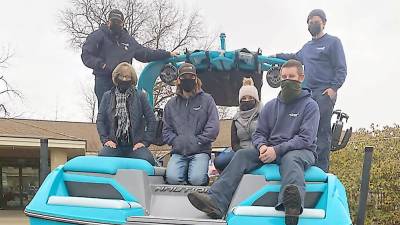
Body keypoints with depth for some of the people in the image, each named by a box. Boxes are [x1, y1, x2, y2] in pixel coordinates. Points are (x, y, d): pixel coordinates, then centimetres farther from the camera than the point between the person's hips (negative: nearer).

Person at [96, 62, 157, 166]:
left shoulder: (140, 96, 9)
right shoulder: (107, 96, 13)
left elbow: (151, 120, 7)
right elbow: (100, 120, 10)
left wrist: (145, 141, -2)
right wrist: (105, 139, -4)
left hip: (135, 145, -1)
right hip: (114, 144, 1)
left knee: (147, 160, -30)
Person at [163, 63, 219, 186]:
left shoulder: (207, 100, 6)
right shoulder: (171, 104, 15)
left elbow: (213, 127, -3)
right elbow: (166, 130, 11)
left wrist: (197, 141, -9)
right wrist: (176, 141, -6)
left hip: (200, 151, -2)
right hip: (178, 152, 2)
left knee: (196, 179, -26)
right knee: (172, 178, -26)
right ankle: (186, 171, 6)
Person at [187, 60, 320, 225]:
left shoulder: (310, 105, 0)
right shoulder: (270, 106, 16)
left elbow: (305, 138, -11)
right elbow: (259, 133, 14)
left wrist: (277, 150, -22)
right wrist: (262, 146, -11)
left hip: (301, 151, -4)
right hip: (271, 150, 5)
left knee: (290, 159, -40)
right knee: (242, 155, -21)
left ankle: (292, 204, -74)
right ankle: (216, 201, -40)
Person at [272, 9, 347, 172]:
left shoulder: (333, 42, 6)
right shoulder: (307, 47, 25)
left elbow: (341, 69, -2)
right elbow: (295, 58, 47)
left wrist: (334, 88, -14)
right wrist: (276, 56, 45)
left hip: (324, 93, -6)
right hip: (306, 94, 7)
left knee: (322, 131, -11)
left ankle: (321, 169, -12)